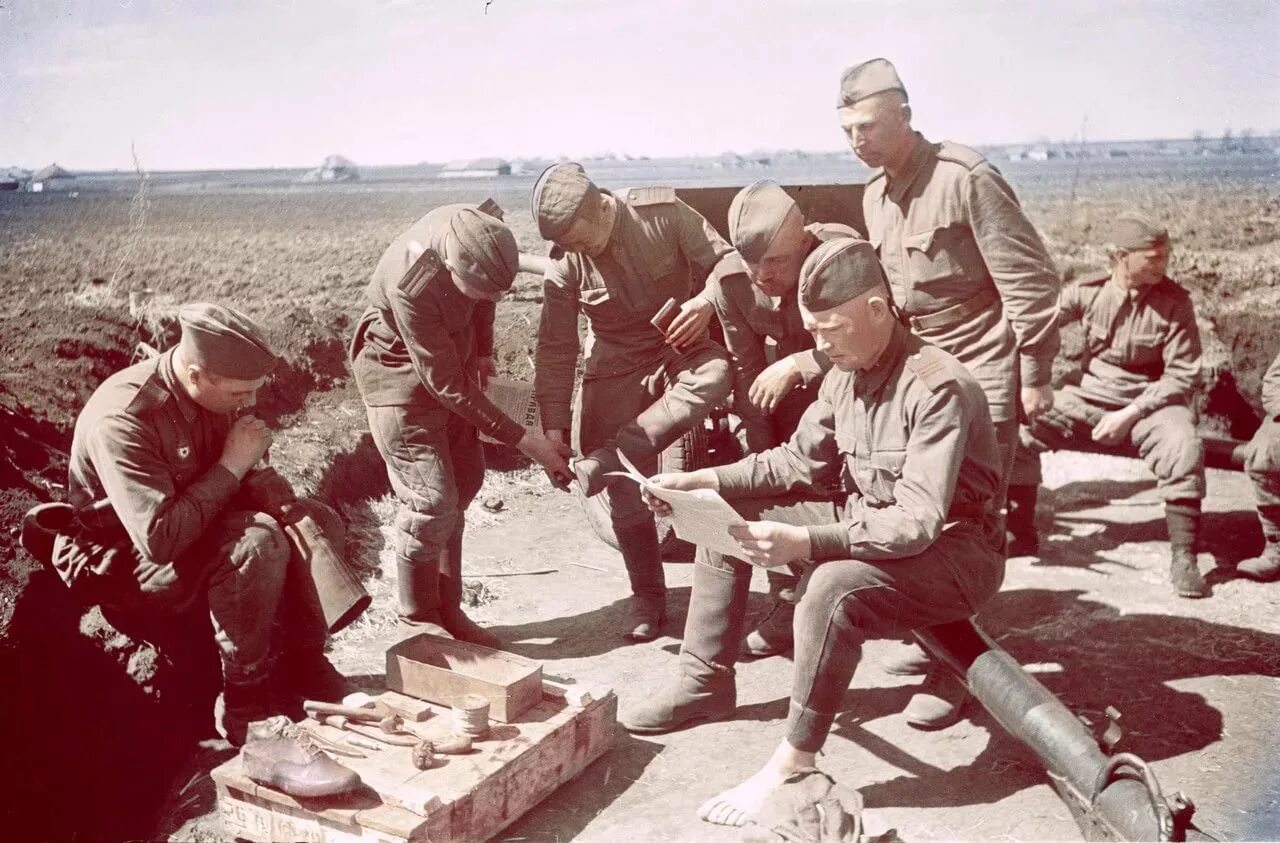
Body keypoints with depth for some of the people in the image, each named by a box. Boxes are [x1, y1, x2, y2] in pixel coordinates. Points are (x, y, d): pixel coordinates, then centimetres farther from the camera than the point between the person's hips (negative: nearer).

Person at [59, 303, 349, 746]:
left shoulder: (213, 397, -6)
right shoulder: (123, 418, -30)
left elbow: (231, 488, 10)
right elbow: (160, 540, -36)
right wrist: (232, 465, -29)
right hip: (121, 560, -8)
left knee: (311, 521, -4)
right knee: (257, 541, -31)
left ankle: (302, 664, 1)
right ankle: (245, 704, -19)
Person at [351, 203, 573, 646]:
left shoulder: (482, 228, -22)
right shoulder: (411, 284, -38)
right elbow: (447, 388, -29)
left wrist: (484, 351, 11)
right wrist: (525, 440, -27)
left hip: (452, 354, 7)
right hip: (400, 370, -7)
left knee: (463, 482, 7)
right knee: (432, 497, -11)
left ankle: (447, 608, 19)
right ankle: (417, 620, 7)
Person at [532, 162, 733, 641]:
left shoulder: (664, 212, -15)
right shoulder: (566, 263, -11)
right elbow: (556, 349, -6)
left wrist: (707, 301, -29)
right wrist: (554, 428, -10)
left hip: (680, 348, -1)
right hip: (616, 372, 1)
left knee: (715, 375, -37)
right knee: (626, 493, 0)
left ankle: (602, 464, -32)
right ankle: (648, 599, 19)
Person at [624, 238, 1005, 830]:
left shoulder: (937, 388, -25)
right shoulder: (846, 374, 0)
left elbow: (917, 522, -32)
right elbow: (801, 460, 8)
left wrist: (806, 543, -42)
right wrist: (703, 481, -4)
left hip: (953, 552, -8)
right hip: (866, 528, 9)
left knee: (834, 588, -38)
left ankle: (792, 766, -25)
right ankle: (706, 678, 6)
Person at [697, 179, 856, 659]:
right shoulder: (728, 281, -21)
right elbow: (747, 370, -11)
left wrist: (797, 366, -39)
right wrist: (762, 453, -12)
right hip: (787, 383, 4)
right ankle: (790, 606, 14)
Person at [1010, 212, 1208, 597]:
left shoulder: (1174, 302, -8)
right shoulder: (1088, 291, -4)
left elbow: (1183, 376, -10)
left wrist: (1130, 414, -19)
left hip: (1149, 403, -2)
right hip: (1088, 399, 2)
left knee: (1183, 447, -33)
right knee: (1017, 429, -18)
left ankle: (1183, 558, -19)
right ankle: (1022, 530, 0)